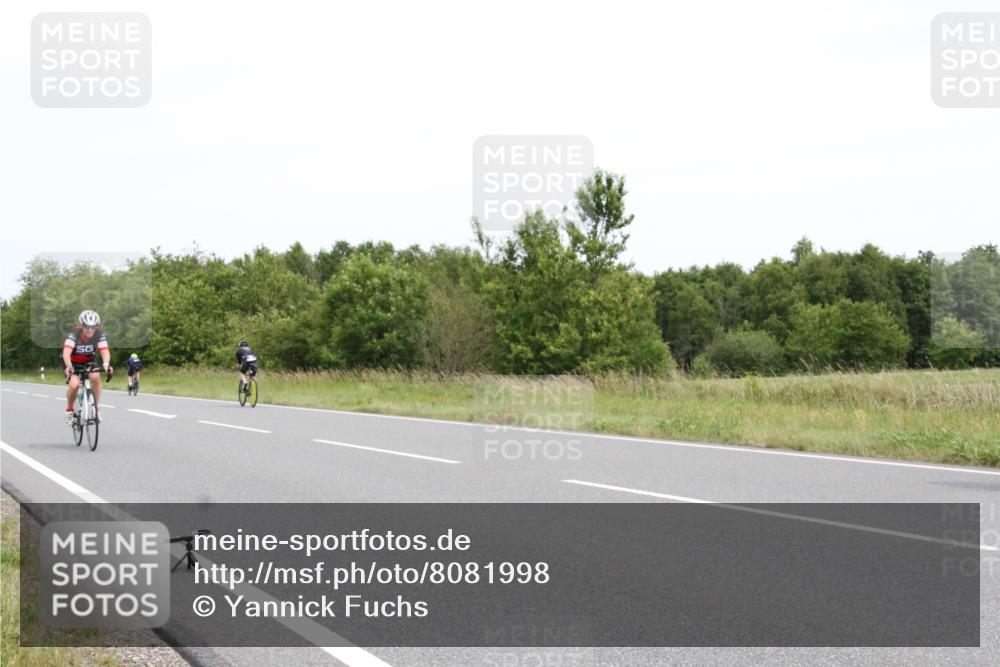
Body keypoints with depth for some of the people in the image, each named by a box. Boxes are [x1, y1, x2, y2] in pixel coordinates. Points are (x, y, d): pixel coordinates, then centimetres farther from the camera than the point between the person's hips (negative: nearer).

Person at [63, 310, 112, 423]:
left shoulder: (99, 334, -23)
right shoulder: (74, 334, -31)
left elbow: (105, 351, -34)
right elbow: (66, 352, -44)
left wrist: (106, 364, -56)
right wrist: (69, 367, -63)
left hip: (88, 361, 2)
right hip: (72, 362, -2)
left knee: (95, 377, -27)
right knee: (74, 384, -25)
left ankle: (96, 408, -10)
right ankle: (69, 410, 3)